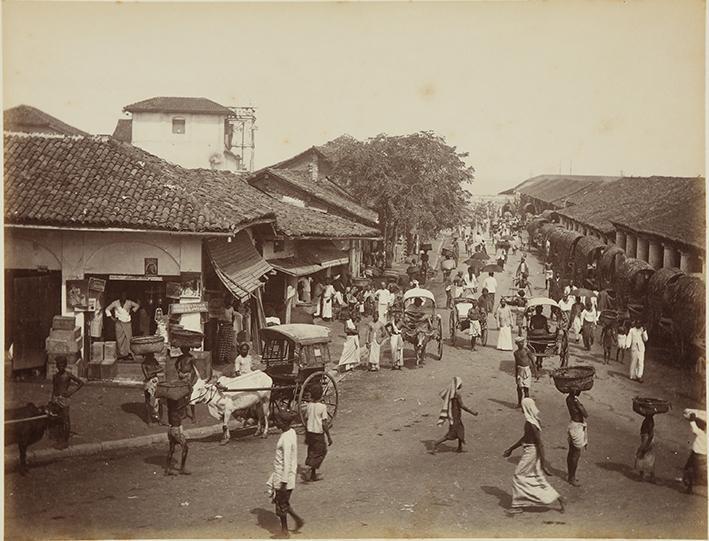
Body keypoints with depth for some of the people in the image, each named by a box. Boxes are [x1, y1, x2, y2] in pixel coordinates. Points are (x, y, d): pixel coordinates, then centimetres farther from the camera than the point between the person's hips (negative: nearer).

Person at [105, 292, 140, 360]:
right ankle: (121, 355, 1)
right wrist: (112, 317, -3)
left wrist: (132, 310, 8)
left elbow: (137, 305, 21)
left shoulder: (129, 302, 5)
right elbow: (107, 309, 6)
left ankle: (128, 354, -3)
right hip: (119, 323, -1)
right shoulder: (115, 303, 0)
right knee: (120, 339, -3)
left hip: (127, 323, 1)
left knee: (129, 338, -7)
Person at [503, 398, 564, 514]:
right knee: (537, 478, 16)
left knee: (519, 476, 3)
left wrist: (543, 462, -22)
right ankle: (558, 498, 21)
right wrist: (511, 449, 22)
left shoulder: (531, 423, -24)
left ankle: (518, 505, 12)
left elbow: (539, 442, -24)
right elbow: (525, 437, 17)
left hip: (531, 452, -9)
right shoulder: (531, 419, 7)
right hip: (530, 451, 9)